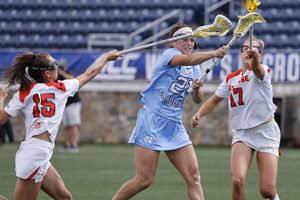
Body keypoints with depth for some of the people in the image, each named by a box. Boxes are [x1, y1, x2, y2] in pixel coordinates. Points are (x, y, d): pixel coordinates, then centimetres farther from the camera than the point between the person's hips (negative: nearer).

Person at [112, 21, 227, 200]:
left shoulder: (195, 69, 16)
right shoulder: (169, 54, -5)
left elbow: (197, 100, 16)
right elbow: (189, 60, -27)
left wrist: (197, 88, -6)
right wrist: (213, 54, -39)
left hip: (175, 126, 7)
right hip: (152, 121, -7)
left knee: (194, 175, -7)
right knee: (144, 180, -8)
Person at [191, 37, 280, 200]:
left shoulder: (262, 71, -8)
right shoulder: (231, 79, 9)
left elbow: (257, 68, -35)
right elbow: (214, 100, 24)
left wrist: (254, 58, -58)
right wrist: (199, 114, 6)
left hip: (266, 133, -3)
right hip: (241, 134, 3)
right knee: (237, 180, -23)